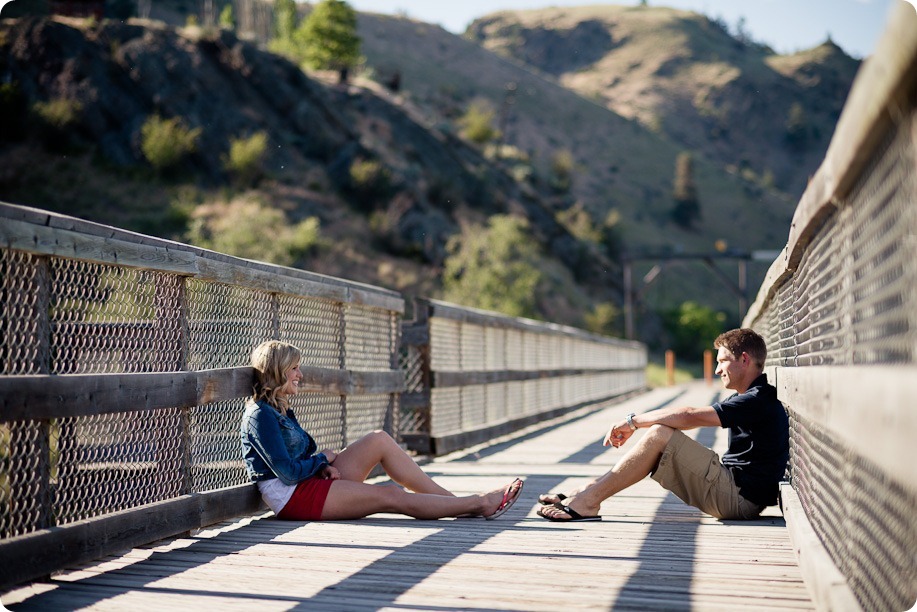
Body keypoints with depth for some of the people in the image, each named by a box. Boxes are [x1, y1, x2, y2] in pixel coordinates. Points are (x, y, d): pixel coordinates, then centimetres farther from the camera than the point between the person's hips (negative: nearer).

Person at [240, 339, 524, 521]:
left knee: (380, 440, -4)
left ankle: (451, 498, -4)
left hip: (313, 482, 9)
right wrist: (323, 458, -4)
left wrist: (323, 464, -6)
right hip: (293, 498, -9)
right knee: (391, 497, -13)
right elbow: (288, 472, -21)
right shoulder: (260, 415, -16)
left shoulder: (281, 410, 14)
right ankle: (478, 504, -4)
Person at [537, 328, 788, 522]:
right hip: (734, 493, 9)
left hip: (739, 498, -9)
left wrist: (633, 421, -13)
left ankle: (587, 501, -13)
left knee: (659, 436, -16)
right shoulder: (748, 399, 17)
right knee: (659, 432, 6)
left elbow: (689, 417, -21)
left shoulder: (759, 402, -16)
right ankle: (587, 491, 2)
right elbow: (689, 418, 15)